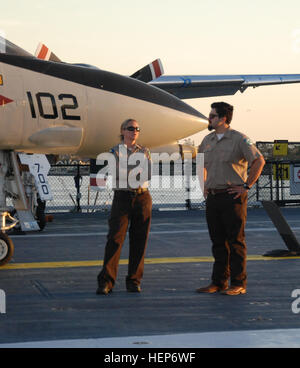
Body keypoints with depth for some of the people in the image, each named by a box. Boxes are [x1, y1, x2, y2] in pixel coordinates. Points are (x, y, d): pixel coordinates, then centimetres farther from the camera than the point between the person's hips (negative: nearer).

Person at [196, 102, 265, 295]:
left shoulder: (239, 139, -8)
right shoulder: (207, 140, 13)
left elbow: (259, 161, -13)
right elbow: (201, 164, 28)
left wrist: (246, 186, -13)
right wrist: (204, 186, 16)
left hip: (232, 197, -7)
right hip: (212, 198, 7)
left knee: (236, 241, -3)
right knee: (218, 241, 10)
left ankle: (238, 284, 2)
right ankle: (218, 282, 17)